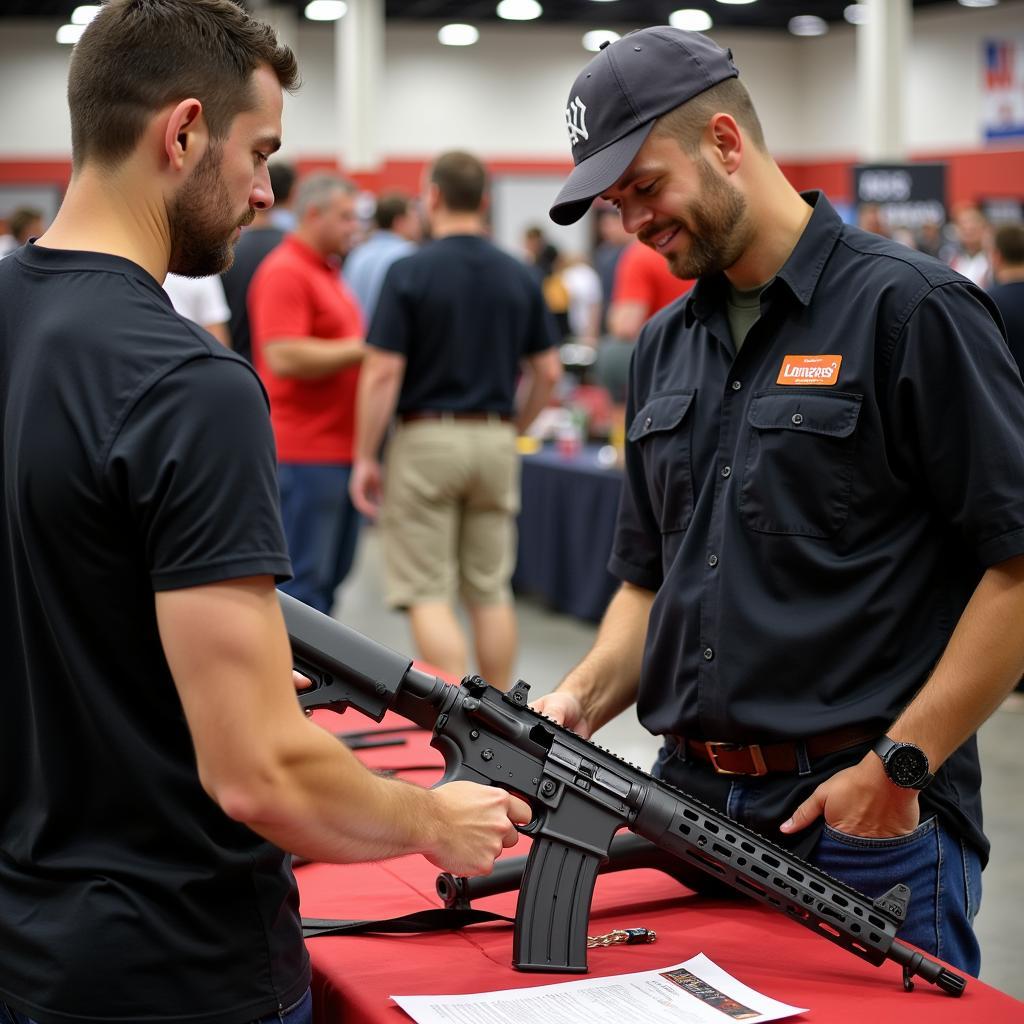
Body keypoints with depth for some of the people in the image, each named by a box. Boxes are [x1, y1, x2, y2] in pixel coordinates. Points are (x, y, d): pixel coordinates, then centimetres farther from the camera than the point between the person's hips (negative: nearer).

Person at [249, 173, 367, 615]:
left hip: (339, 447, 10)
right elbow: (284, 357, -23)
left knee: (331, 574, 14)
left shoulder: (328, 272, 18)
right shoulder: (284, 272, -13)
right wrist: (363, 348, -17)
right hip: (305, 451, -10)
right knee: (303, 578, -5)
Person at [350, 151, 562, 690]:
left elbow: (383, 373, -13)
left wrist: (364, 457, -6)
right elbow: (547, 373, 7)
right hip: (494, 439, 5)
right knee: (490, 590, 13)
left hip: (426, 439, -4)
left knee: (428, 594, -1)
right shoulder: (519, 276, 4)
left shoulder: (410, 272, -10)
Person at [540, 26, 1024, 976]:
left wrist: (899, 767, -16)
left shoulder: (909, 308, -9)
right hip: (692, 807, 6)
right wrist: (582, 699, 0)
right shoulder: (664, 347, 12)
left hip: (866, 829, -6)